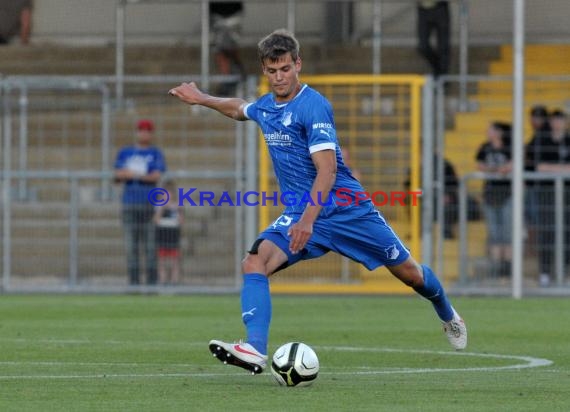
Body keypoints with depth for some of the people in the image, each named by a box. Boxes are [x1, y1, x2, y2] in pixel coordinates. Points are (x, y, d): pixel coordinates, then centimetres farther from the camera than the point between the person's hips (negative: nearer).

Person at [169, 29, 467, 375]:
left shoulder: (313, 106, -18)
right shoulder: (265, 106, 6)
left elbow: (327, 169, -25)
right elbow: (239, 108, 34)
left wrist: (308, 220, -34)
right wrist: (203, 99, 30)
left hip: (346, 209, -5)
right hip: (299, 212, 5)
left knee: (408, 272, 6)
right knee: (254, 263, -21)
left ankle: (448, 316, 39)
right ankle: (255, 351, -33)